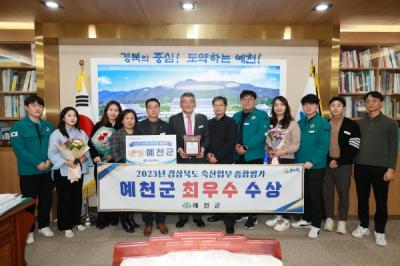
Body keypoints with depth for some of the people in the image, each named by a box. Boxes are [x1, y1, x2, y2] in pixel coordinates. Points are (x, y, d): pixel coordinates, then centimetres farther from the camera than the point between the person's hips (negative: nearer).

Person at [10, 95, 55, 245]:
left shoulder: (48, 126, 7)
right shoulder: (18, 126, -7)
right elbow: (19, 149, -15)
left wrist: (49, 160, -12)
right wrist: (37, 163, -21)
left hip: (47, 170, 4)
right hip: (28, 172, -4)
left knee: (46, 199, 13)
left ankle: (43, 225, 31)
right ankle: (28, 230, 24)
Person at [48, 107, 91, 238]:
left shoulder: (81, 133, 9)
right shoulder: (56, 134, -7)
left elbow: (88, 148, 7)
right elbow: (52, 153, -13)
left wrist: (85, 156, -13)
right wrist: (66, 161, -24)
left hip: (78, 169, 5)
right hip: (63, 170, -5)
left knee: (77, 197, 14)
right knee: (64, 198, 2)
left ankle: (76, 222, 29)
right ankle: (65, 227, 15)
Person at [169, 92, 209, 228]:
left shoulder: (202, 118, 6)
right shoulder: (173, 119, 2)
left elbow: (207, 137, 6)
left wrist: (203, 148, -13)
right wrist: (179, 149, -15)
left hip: (199, 158, 1)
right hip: (181, 158, 0)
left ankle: (197, 217, 23)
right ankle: (183, 217, 22)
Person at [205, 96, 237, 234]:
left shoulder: (231, 122, 0)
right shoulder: (209, 123, 14)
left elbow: (231, 142, -9)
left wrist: (217, 156, -13)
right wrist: (208, 153, -4)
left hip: (225, 161, -4)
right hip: (211, 161, 5)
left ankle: (230, 220, 2)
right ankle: (219, 213, 23)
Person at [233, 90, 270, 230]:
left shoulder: (261, 115, -2)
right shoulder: (236, 116, 14)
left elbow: (262, 134, -15)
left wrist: (246, 147, -20)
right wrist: (235, 145, -11)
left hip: (254, 156, -5)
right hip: (238, 156, 5)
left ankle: (252, 216, 12)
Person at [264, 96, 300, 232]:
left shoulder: (292, 123, -4)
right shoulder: (271, 123, 10)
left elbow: (296, 144, -8)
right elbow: (266, 140, 13)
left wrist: (282, 151, -20)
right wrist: (269, 149, -7)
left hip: (286, 160, -5)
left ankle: (286, 220, 12)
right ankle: (278, 215, 25)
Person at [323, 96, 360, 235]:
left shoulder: (352, 126, -1)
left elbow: (353, 148, -8)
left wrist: (338, 162, -13)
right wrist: (329, 161, -3)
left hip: (344, 165, -3)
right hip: (326, 164, 3)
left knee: (343, 193, 4)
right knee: (327, 192, 7)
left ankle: (342, 222, 14)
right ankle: (329, 219, 19)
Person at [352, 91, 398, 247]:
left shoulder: (390, 124, 2)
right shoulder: (359, 123, 9)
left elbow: (393, 148, -2)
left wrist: (391, 168, -9)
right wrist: (352, 164, 2)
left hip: (381, 168, -2)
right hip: (361, 167, 2)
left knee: (381, 201, 5)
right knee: (362, 199, 11)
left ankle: (380, 231, 19)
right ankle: (363, 226, 26)